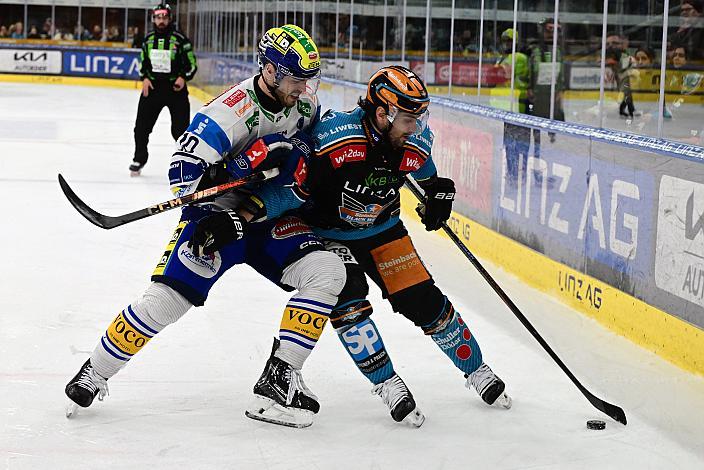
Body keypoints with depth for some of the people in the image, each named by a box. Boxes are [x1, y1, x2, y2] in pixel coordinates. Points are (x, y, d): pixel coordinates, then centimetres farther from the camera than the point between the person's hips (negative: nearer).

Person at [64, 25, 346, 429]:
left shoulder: (305, 104, -3)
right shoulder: (230, 112, -24)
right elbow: (184, 171, -26)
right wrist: (250, 159, -32)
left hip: (271, 220, 5)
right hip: (217, 215, -5)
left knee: (327, 271, -17)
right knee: (165, 300, -16)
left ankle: (280, 376, -13)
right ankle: (94, 374, 7)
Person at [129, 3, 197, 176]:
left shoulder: (180, 39, -7)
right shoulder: (148, 39, 7)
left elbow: (191, 64, -4)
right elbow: (143, 62, 17)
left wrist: (183, 78, -19)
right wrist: (144, 78, 1)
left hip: (175, 88, -4)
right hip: (152, 87, 4)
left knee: (180, 129, -4)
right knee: (142, 126, 3)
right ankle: (139, 159, 19)